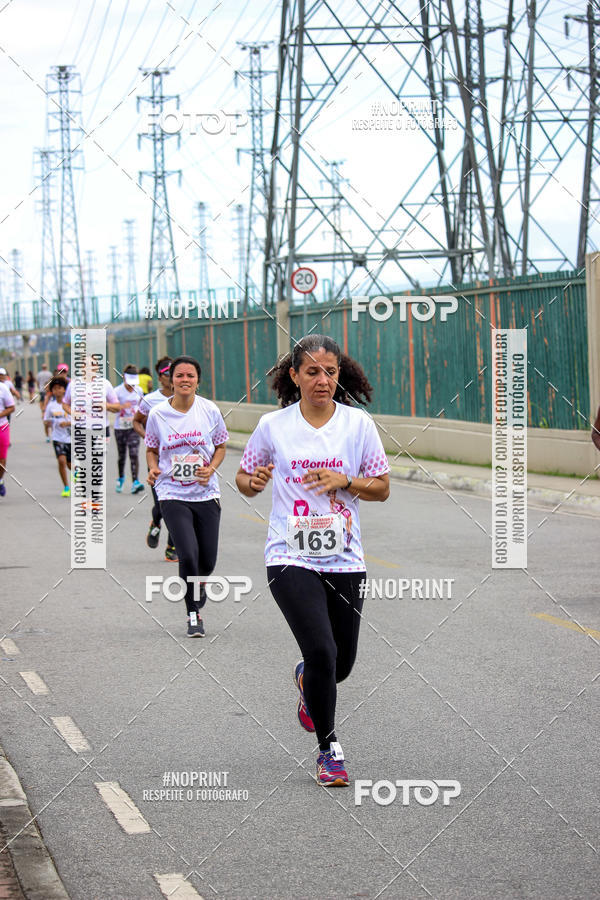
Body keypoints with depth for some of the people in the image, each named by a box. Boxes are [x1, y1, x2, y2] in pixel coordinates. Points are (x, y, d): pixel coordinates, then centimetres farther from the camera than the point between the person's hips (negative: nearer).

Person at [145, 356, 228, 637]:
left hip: (206, 494, 2)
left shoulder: (210, 410, -2)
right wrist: (153, 468, -10)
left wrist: (210, 469, -8)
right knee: (188, 554, -16)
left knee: (207, 561, 3)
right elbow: (151, 449, 11)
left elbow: (220, 446, 10)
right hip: (173, 495, -2)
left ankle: (196, 585, 40)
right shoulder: (158, 413, -3)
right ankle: (193, 615, 4)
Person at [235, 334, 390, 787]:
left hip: (345, 560, 3)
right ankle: (328, 747, 2)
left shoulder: (358, 423, 1)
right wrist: (254, 482, -13)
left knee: (342, 664, 9)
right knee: (322, 652, -17)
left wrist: (343, 481, -12)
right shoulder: (273, 426, -1)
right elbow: (244, 478, 11)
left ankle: (307, 677, 47)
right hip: (291, 559, -2)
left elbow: (382, 488, 6)